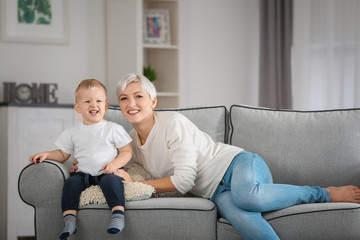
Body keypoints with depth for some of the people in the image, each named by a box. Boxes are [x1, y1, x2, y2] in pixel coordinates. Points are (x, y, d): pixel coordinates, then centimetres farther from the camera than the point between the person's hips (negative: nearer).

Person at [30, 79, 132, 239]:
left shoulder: (114, 129, 7)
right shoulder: (73, 133, 14)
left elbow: (127, 152, 6)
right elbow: (63, 154, 21)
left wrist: (115, 164, -12)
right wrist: (47, 154, 1)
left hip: (106, 173, -2)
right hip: (83, 173, 2)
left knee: (111, 180, -34)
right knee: (71, 182, -27)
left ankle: (118, 214, -41)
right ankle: (69, 219, -34)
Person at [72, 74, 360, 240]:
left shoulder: (173, 122, -9)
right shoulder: (132, 141, 12)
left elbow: (184, 180, -16)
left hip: (238, 164, -4)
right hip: (217, 192, 4)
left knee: (247, 196, -43)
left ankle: (324, 194, -20)